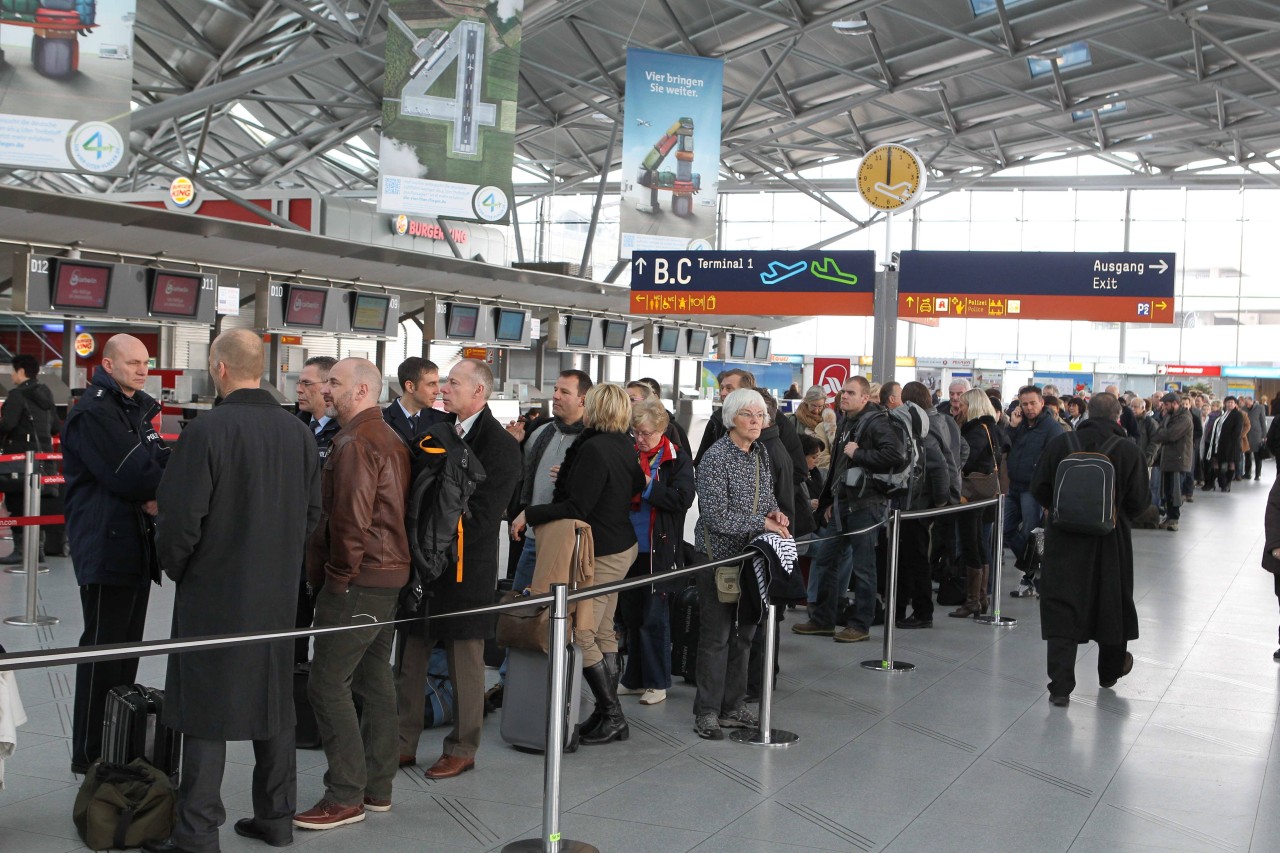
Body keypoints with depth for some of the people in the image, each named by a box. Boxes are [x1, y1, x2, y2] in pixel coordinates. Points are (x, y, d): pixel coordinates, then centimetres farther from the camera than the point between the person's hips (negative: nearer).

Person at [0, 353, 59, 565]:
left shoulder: (18, 395, -11)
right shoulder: (45, 394, 12)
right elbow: (56, 426, 15)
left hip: (21, 456, -8)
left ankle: (21, 550, -1)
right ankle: (35, 547, 18)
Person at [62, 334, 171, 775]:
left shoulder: (138, 409, 17)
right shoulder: (94, 412, -13)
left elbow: (156, 467, 11)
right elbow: (128, 475, -21)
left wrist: (157, 496, -9)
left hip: (136, 547, 9)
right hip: (106, 547, -9)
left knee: (127, 647, 14)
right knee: (103, 650, -3)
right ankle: (89, 755, 8)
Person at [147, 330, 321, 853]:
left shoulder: (208, 430, -17)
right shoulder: (298, 432, 2)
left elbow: (181, 517, -16)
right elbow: (312, 512, 8)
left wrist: (174, 566, 2)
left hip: (213, 593, -6)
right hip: (278, 593, 6)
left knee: (205, 713, 3)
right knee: (274, 704, 15)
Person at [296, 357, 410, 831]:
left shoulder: (355, 442, -16)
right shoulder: (390, 438, 15)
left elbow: (351, 519, -23)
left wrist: (340, 576, -12)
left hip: (358, 580, -10)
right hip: (389, 575, 10)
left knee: (328, 683, -5)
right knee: (374, 677, 15)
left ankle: (346, 796, 1)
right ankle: (377, 787, 23)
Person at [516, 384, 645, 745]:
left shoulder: (594, 448, -19)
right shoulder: (625, 445, 8)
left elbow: (577, 508, -22)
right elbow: (636, 488, 19)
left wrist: (530, 514, -14)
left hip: (603, 552, -10)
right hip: (622, 545, 10)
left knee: (581, 635, -5)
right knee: (603, 633, 13)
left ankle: (612, 715, 0)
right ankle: (608, 713, 18)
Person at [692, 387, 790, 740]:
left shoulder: (760, 453, 8)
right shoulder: (716, 458, -16)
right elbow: (716, 516, -21)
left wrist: (775, 512, -1)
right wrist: (762, 522, -20)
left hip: (752, 554, 7)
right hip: (719, 555, -7)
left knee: (744, 631, 13)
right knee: (716, 634, 0)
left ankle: (733, 706, 25)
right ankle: (707, 712, 12)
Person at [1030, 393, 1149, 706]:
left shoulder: (1060, 444, -6)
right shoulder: (1129, 451, -8)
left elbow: (1038, 487, -3)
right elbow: (1140, 501, -7)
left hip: (1064, 539, 0)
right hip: (1111, 541, 1)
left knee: (1061, 609, 1)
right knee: (1111, 605, 19)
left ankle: (1060, 686, -4)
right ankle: (1110, 671, 40)